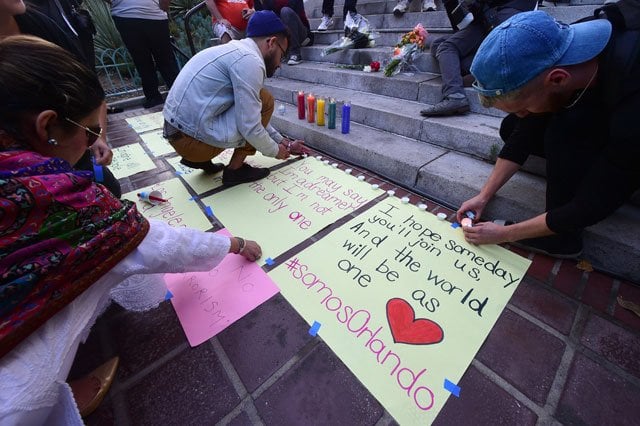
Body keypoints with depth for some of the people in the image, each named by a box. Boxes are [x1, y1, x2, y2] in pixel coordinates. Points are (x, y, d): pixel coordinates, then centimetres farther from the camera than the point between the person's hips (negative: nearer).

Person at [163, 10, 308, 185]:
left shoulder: (236, 50, 16)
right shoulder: (249, 60, -14)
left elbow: (252, 116, 21)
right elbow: (250, 128, -19)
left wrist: (284, 142, 22)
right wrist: (274, 151, 0)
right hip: (192, 138, -9)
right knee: (264, 100, -5)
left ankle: (196, 157, 15)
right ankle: (235, 169, 0)